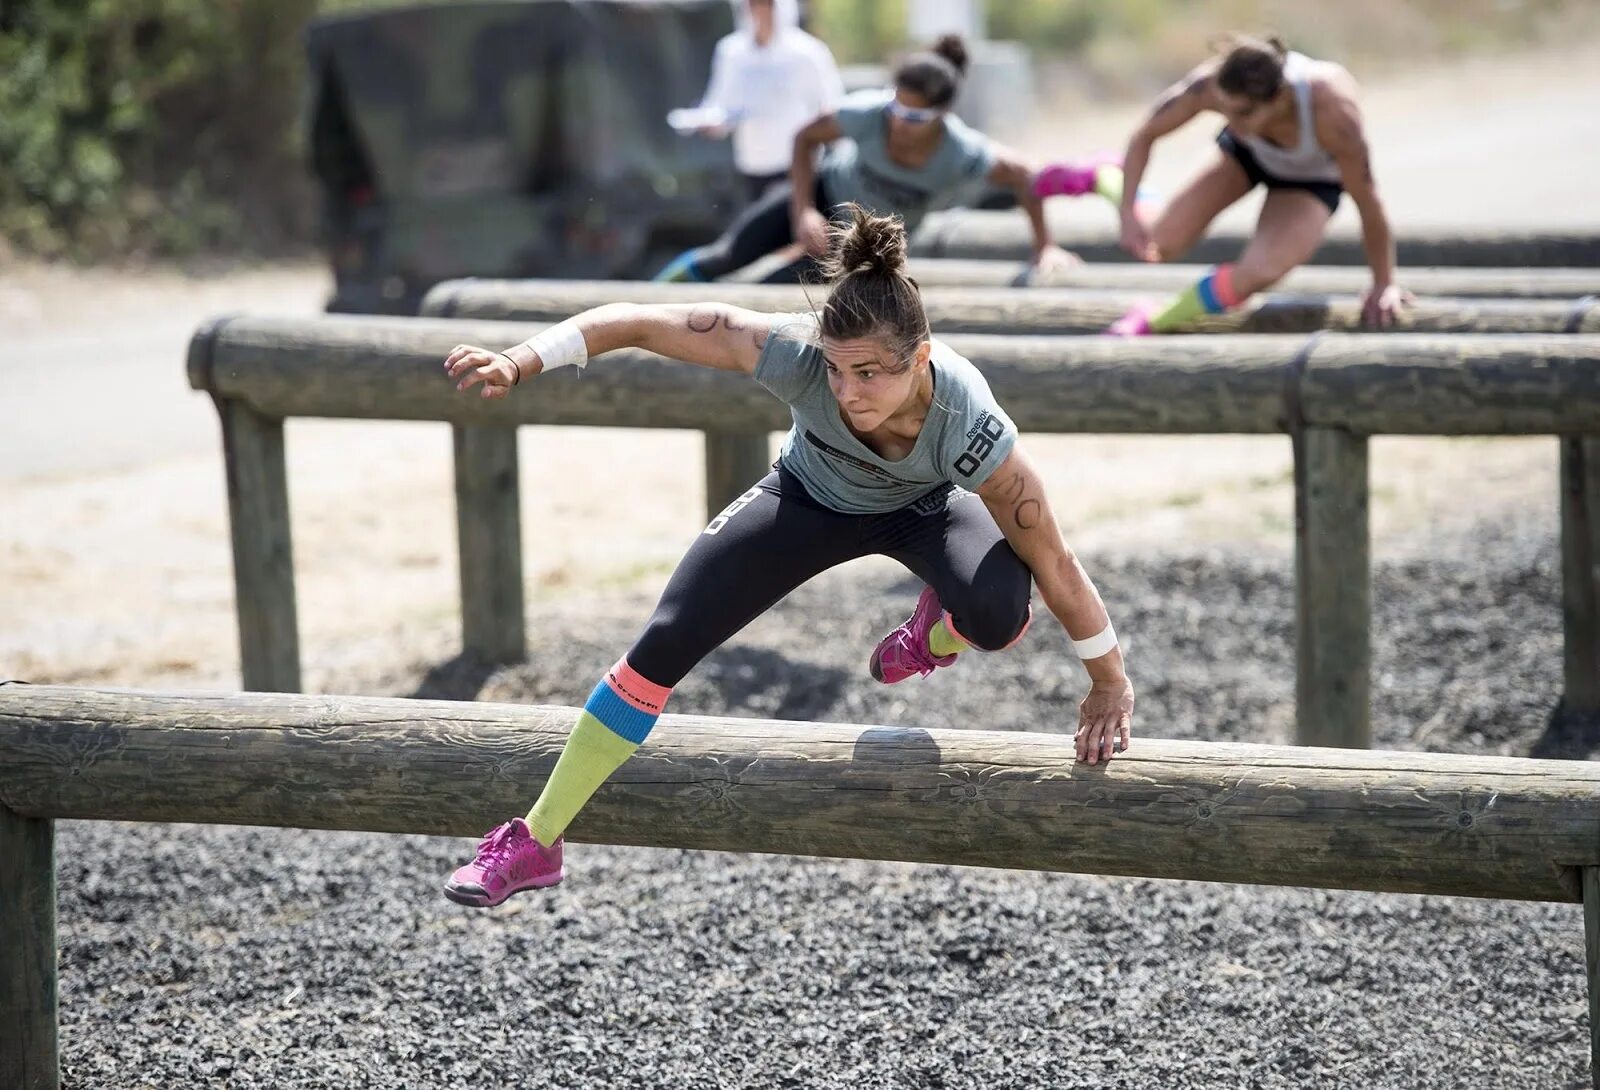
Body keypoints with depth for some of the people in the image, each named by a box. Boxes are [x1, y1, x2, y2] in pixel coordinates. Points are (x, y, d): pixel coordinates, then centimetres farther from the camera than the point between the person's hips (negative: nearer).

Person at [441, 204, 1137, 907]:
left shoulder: (970, 427, -41)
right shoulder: (796, 353, -40)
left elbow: (1055, 567, -28)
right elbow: (638, 323, -32)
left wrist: (1110, 683, -19)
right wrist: (520, 362, -38)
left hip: (923, 508, -1)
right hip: (811, 498, 1)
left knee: (998, 613, -34)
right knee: (664, 643, -9)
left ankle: (935, 634, 6)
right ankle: (534, 843, 5)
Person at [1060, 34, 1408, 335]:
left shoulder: (1331, 113, -44)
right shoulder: (1209, 85, -37)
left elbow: (1368, 202, -28)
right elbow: (1145, 137, -17)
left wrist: (1384, 284, -17)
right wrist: (1129, 214, -25)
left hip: (1311, 180, -2)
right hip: (1249, 153, 2)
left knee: (1258, 273, -26)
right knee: (1162, 246, -3)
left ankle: (1156, 322, 2)